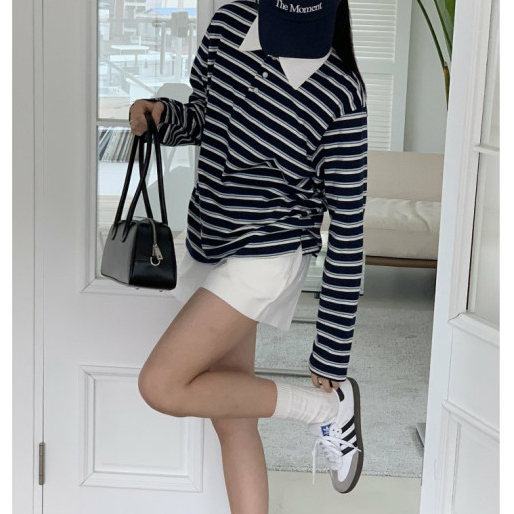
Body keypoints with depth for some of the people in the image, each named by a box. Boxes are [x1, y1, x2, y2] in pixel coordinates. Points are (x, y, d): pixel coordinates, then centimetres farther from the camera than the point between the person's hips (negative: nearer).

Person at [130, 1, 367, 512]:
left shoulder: (340, 94, -19)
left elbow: (347, 226, -16)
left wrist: (332, 356, -15)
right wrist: (163, 114, -11)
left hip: (266, 257, -7)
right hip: (209, 242, 7)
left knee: (161, 386, -15)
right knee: (231, 420, 12)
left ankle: (328, 405, 0)